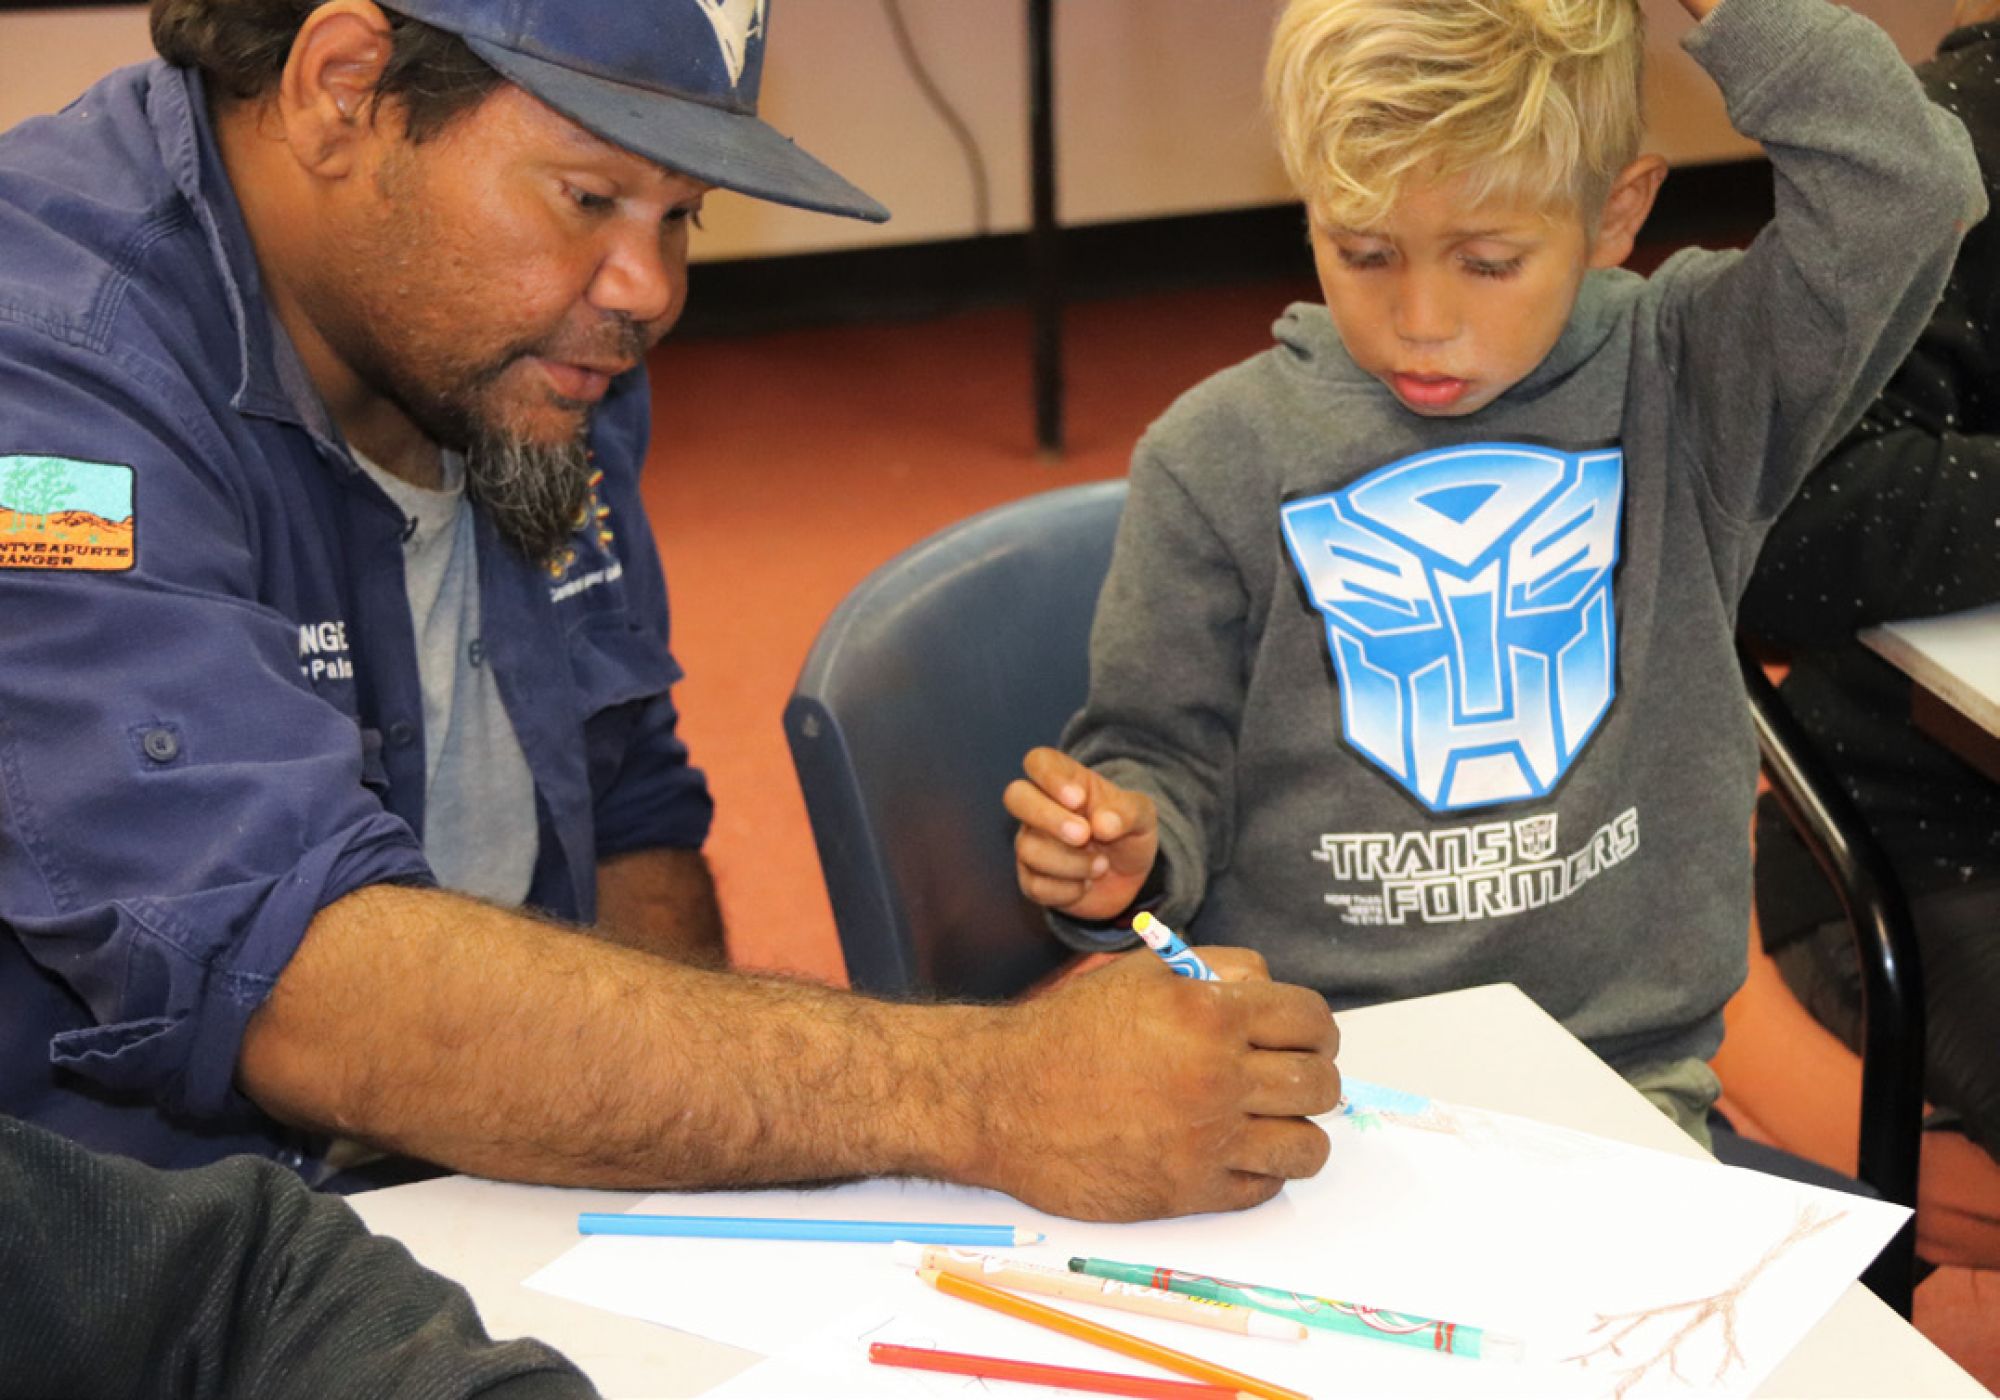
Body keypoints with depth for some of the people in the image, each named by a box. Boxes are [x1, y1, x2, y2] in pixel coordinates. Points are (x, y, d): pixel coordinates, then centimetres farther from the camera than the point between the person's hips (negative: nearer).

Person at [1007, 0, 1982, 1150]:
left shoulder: (1688, 386, 2)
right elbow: (1164, 747, 7)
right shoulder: (1218, 459, 1)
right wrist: (1125, 850, -14)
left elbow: (1907, 192, -12)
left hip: (1618, 1064, 0)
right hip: (1300, 1069, 1)